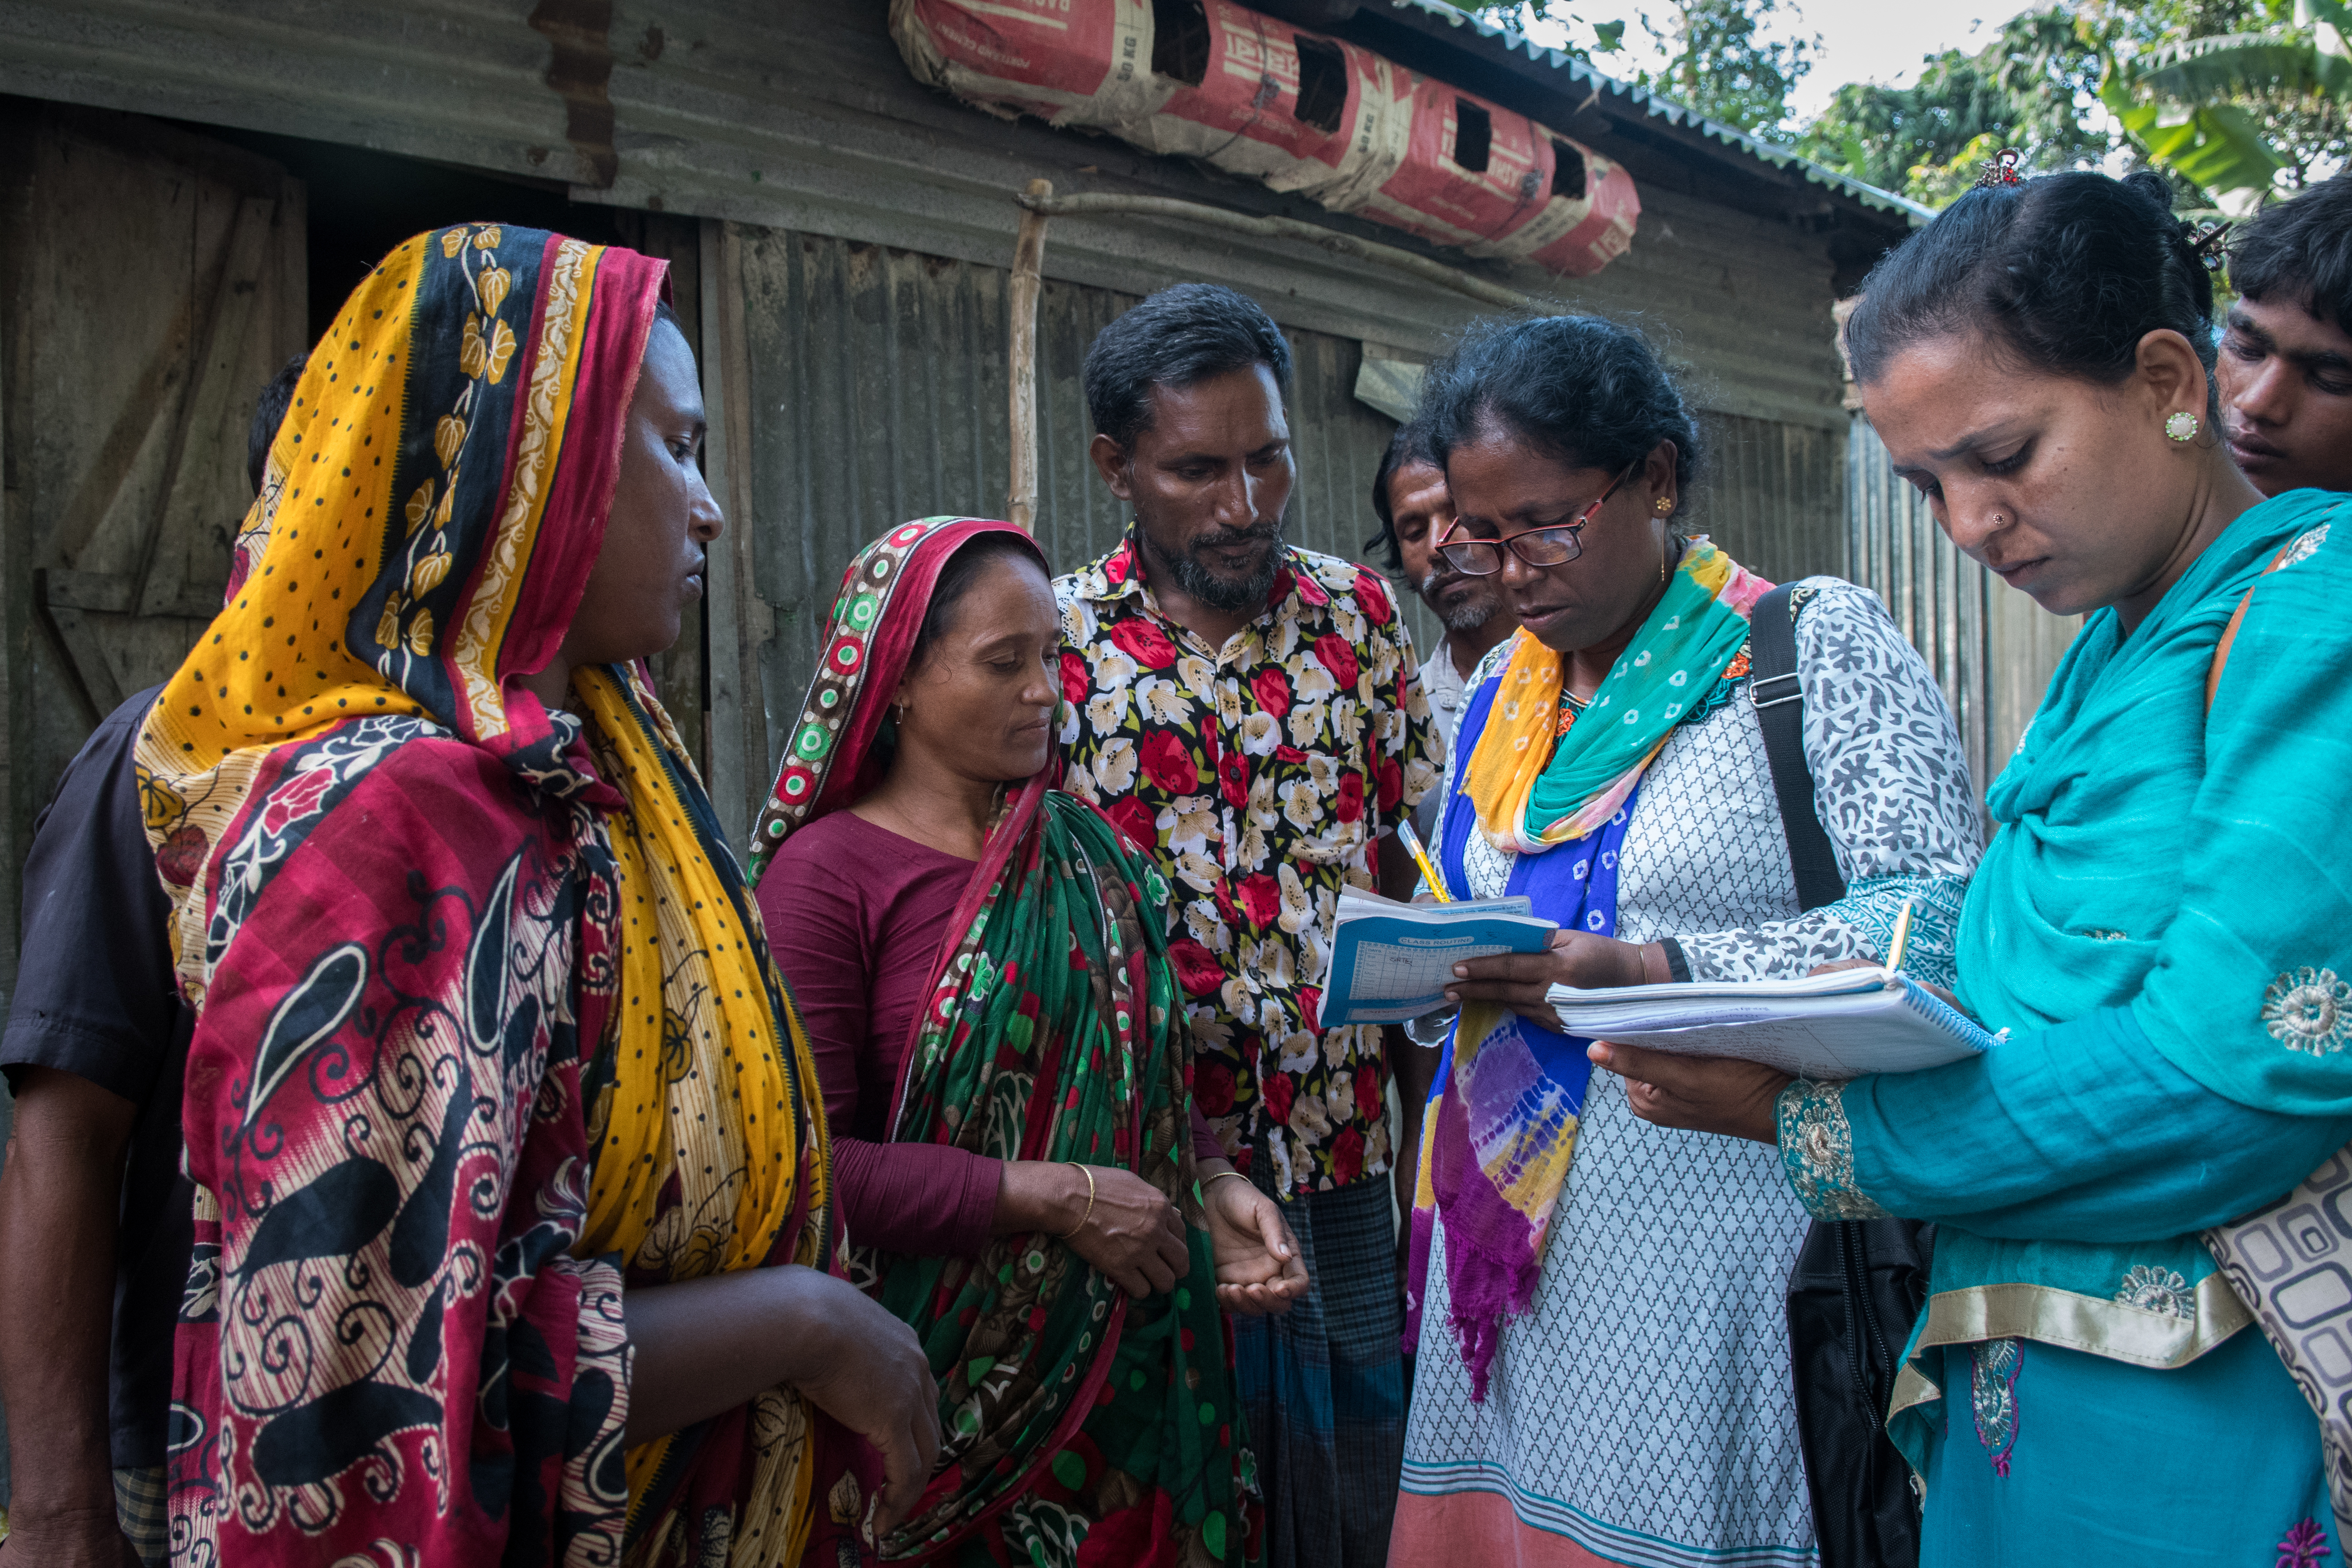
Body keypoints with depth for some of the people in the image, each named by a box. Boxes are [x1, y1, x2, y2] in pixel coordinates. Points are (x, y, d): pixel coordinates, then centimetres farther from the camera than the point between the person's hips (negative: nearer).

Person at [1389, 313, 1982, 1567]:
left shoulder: (1814, 641, -4)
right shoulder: (1500, 690, 15)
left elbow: (1937, 910, -13)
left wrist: (1654, 972, -21)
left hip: (1715, 1215, -6)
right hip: (1513, 1219, 6)